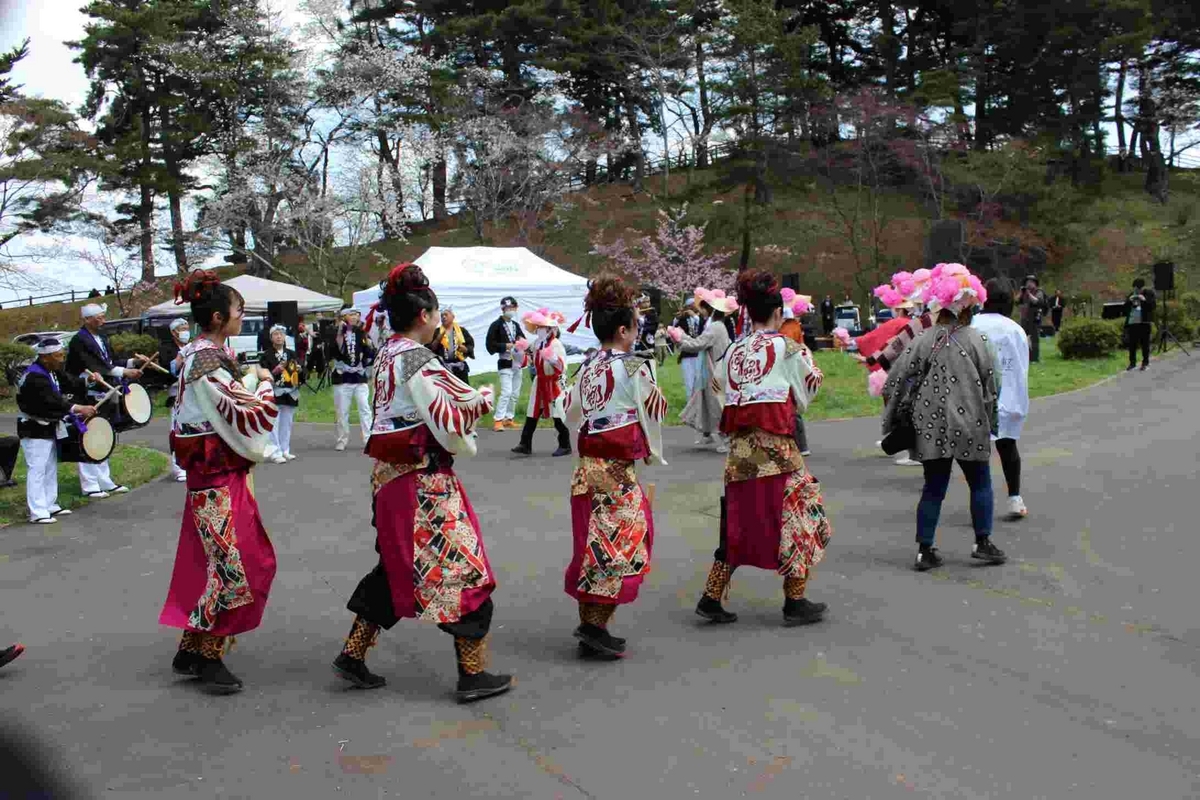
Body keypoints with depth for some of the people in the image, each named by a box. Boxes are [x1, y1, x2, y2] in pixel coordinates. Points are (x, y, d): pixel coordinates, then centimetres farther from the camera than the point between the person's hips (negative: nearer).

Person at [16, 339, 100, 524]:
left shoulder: (53, 371, 5)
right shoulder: (34, 377, -26)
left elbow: (70, 383, 8)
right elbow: (53, 400, -36)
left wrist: (88, 381, -7)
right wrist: (79, 409, -43)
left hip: (49, 427, 10)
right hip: (35, 430, -10)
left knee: (50, 469, 17)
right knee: (37, 470, -9)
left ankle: (50, 506, 27)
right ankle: (37, 513, -7)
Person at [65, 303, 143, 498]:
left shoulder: (102, 338, 11)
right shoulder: (79, 341, -15)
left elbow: (109, 362, 13)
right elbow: (96, 367, -23)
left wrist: (132, 362, -2)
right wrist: (124, 372, -26)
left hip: (103, 397, 9)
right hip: (87, 398, -9)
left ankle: (105, 481, 24)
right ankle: (89, 485, 3)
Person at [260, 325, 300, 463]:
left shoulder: (292, 354, 13)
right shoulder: (267, 356, -1)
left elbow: (300, 371, 15)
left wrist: (298, 370, -7)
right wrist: (275, 371, -21)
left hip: (290, 394, 5)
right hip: (274, 393, -5)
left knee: (287, 424, 9)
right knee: (274, 425, -8)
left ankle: (285, 451, 18)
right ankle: (275, 452, -7)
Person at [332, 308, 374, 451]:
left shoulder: (360, 333, 7)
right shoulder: (336, 332, -1)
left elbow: (369, 353, 4)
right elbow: (336, 351, -17)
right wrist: (340, 333, -21)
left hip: (359, 377, 2)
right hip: (342, 377, -2)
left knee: (365, 408, -3)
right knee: (342, 411, 5)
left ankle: (369, 439, -3)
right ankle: (342, 440, 15)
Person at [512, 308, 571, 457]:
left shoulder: (556, 344, -14)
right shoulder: (536, 343, 8)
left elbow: (562, 366, -22)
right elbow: (533, 363, 19)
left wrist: (554, 359, -41)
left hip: (554, 383, -7)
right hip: (540, 382, 7)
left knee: (558, 417, -1)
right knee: (532, 415, 3)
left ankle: (565, 446, 10)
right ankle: (525, 445, 4)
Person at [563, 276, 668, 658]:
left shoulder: (586, 369, 8)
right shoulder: (635, 368, -12)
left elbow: (572, 414, 12)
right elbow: (653, 413, -6)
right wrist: (655, 454, 10)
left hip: (587, 466, 7)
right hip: (618, 469, -7)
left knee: (594, 546, 13)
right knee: (621, 546, 0)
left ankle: (589, 627, 19)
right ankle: (594, 626, -4)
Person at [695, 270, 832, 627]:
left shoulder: (732, 351, 9)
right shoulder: (787, 348, -4)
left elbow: (724, 389, 11)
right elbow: (803, 398, 5)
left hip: (738, 448, 5)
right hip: (775, 446, -5)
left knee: (738, 520, 15)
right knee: (795, 516, 8)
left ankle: (711, 597, 13)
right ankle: (795, 601, 13)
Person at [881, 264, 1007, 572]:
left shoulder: (923, 341, -2)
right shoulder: (974, 340, -6)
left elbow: (896, 381, -4)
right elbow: (989, 383, -1)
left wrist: (898, 420, 9)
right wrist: (989, 423, 13)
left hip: (930, 428, 2)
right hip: (969, 425, -2)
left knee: (934, 487, 9)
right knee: (980, 483, 16)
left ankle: (925, 550, 8)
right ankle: (983, 543, 19)